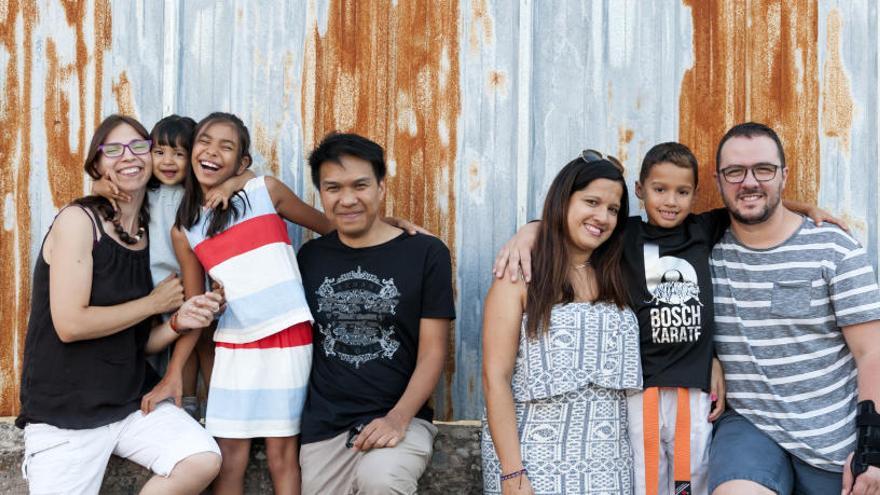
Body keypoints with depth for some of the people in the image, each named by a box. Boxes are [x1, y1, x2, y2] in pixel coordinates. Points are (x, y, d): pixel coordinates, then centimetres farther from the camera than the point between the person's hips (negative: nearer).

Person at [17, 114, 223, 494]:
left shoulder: (148, 234, 8)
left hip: (133, 401, 5)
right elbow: (70, 325, -21)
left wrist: (179, 322, -10)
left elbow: (135, 340, 11)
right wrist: (155, 302, -10)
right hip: (64, 412, -5)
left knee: (204, 460, -16)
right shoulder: (78, 220, -11)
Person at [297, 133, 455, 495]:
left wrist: (397, 418, -18)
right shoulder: (310, 257, 10)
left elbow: (432, 353, -5)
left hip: (400, 419, -4)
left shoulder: (426, 253, -2)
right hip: (323, 426, 4)